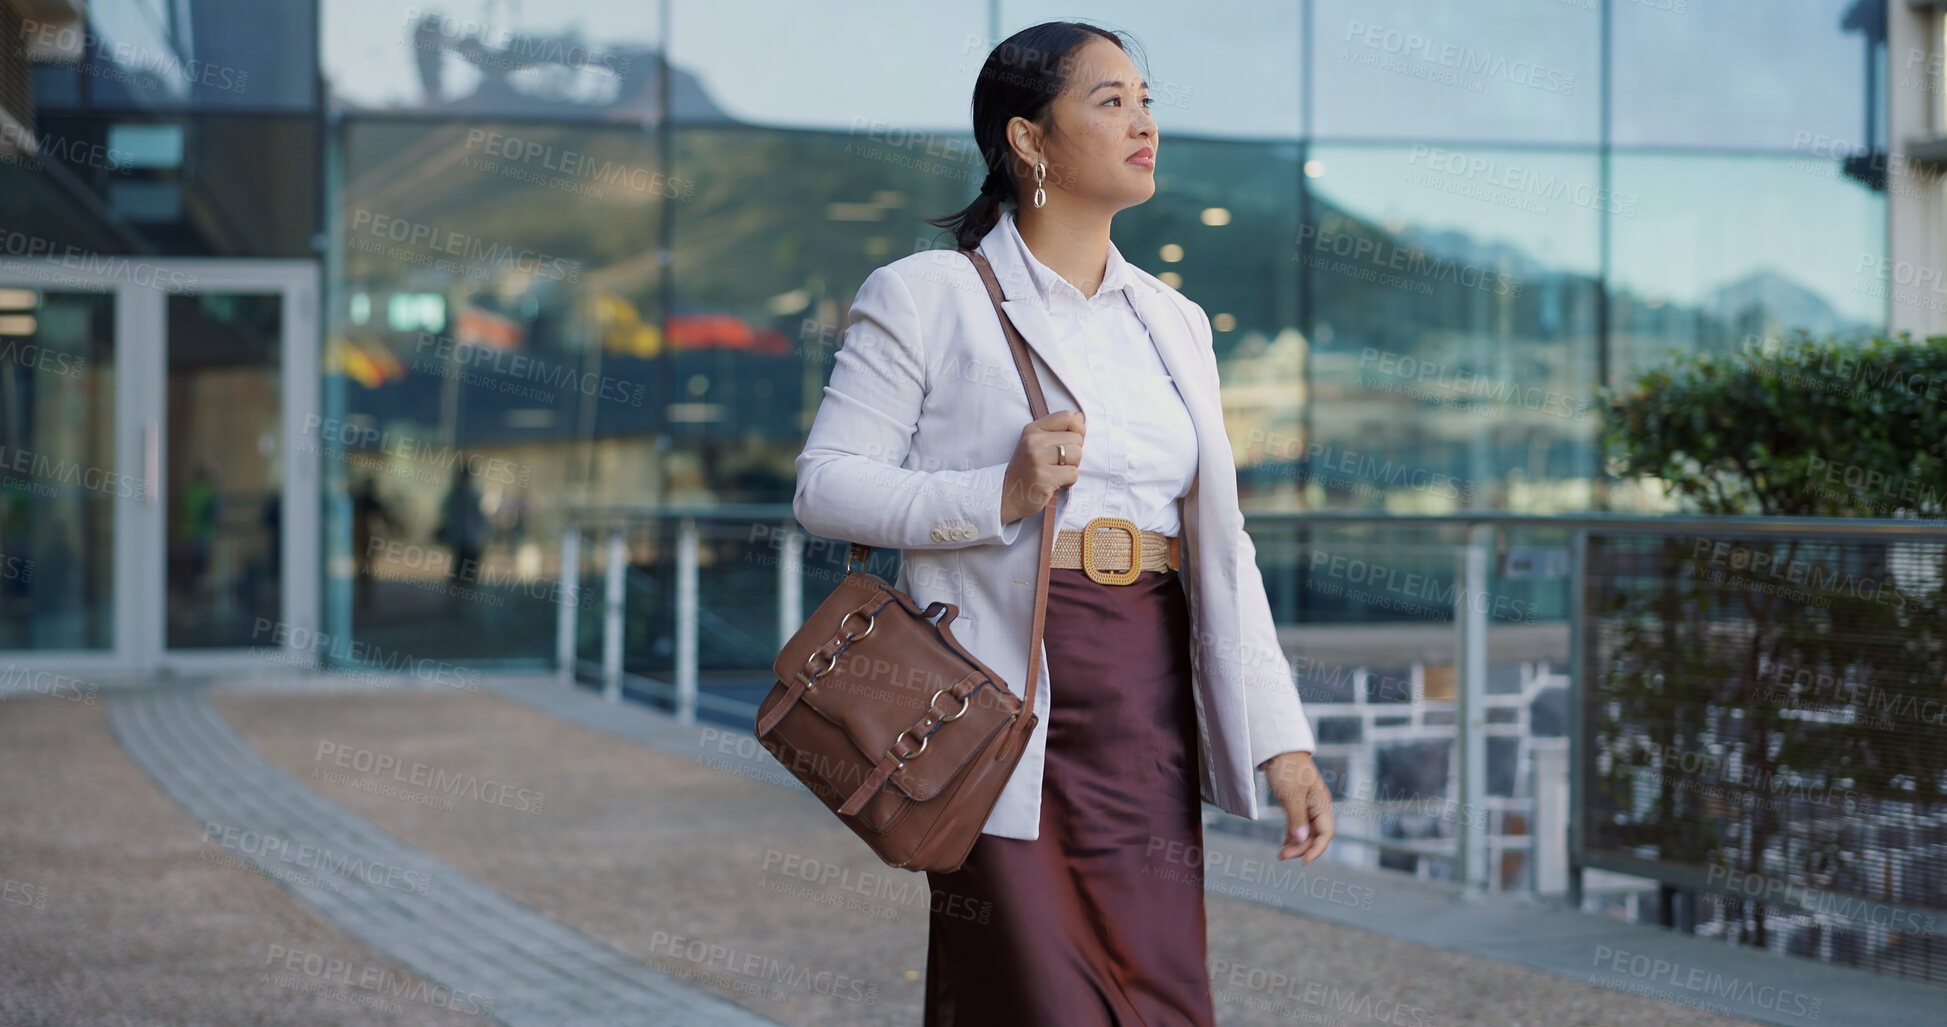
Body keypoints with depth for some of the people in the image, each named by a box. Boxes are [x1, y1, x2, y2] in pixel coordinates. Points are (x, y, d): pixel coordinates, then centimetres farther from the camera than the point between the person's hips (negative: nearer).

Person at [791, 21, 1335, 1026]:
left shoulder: (1173, 322, 16)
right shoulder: (928, 298, 0)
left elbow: (1219, 542, 13)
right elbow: (825, 486, -5)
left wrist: (1280, 736, 5)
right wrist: (999, 496, -18)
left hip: (1147, 708, 5)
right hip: (1002, 703, -5)